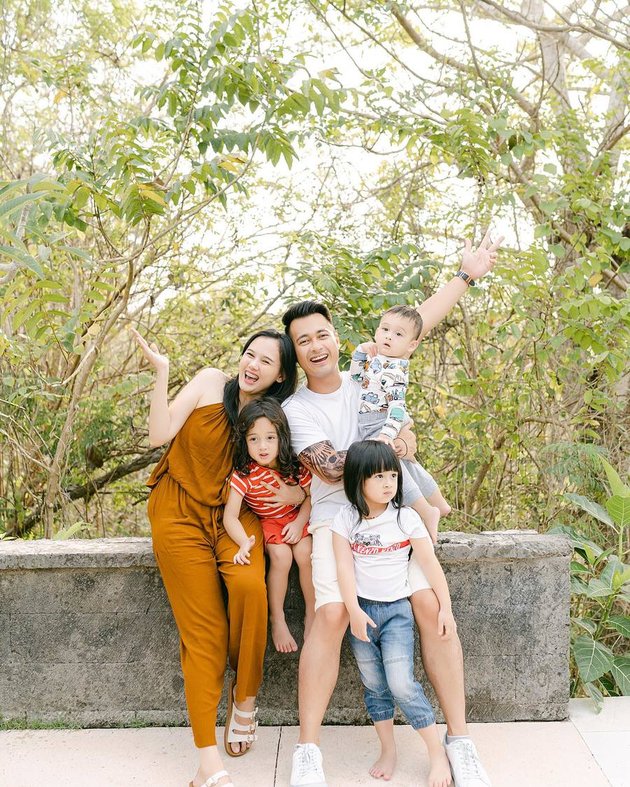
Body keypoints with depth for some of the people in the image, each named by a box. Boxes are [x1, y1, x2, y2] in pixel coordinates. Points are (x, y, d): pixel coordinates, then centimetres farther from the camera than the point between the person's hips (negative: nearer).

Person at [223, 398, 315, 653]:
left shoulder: (295, 465, -16)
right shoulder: (244, 474, -23)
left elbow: (311, 495, -2)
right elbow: (230, 517, -26)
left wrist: (299, 523, -16)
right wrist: (244, 542, -42)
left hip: (297, 518, 2)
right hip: (267, 522, -1)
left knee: (305, 553, -23)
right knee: (281, 556, -26)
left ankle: (312, 615, -3)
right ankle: (277, 620, -7)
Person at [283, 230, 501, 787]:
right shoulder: (294, 408, 2)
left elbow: (416, 325, 13)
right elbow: (330, 466, -10)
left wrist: (466, 276, 17)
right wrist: (389, 445, -11)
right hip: (336, 520, -2)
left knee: (430, 604, -16)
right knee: (332, 614, -23)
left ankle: (460, 741, -3)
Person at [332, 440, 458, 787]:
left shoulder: (406, 518, -5)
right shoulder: (346, 519, -3)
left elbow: (430, 564, -3)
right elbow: (344, 567, -8)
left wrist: (446, 607, -4)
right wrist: (354, 611, -15)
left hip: (396, 609, -2)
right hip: (361, 609, 2)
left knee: (401, 684, -11)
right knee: (373, 686, 8)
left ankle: (437, 752, 4)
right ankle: (387, 751, 23)